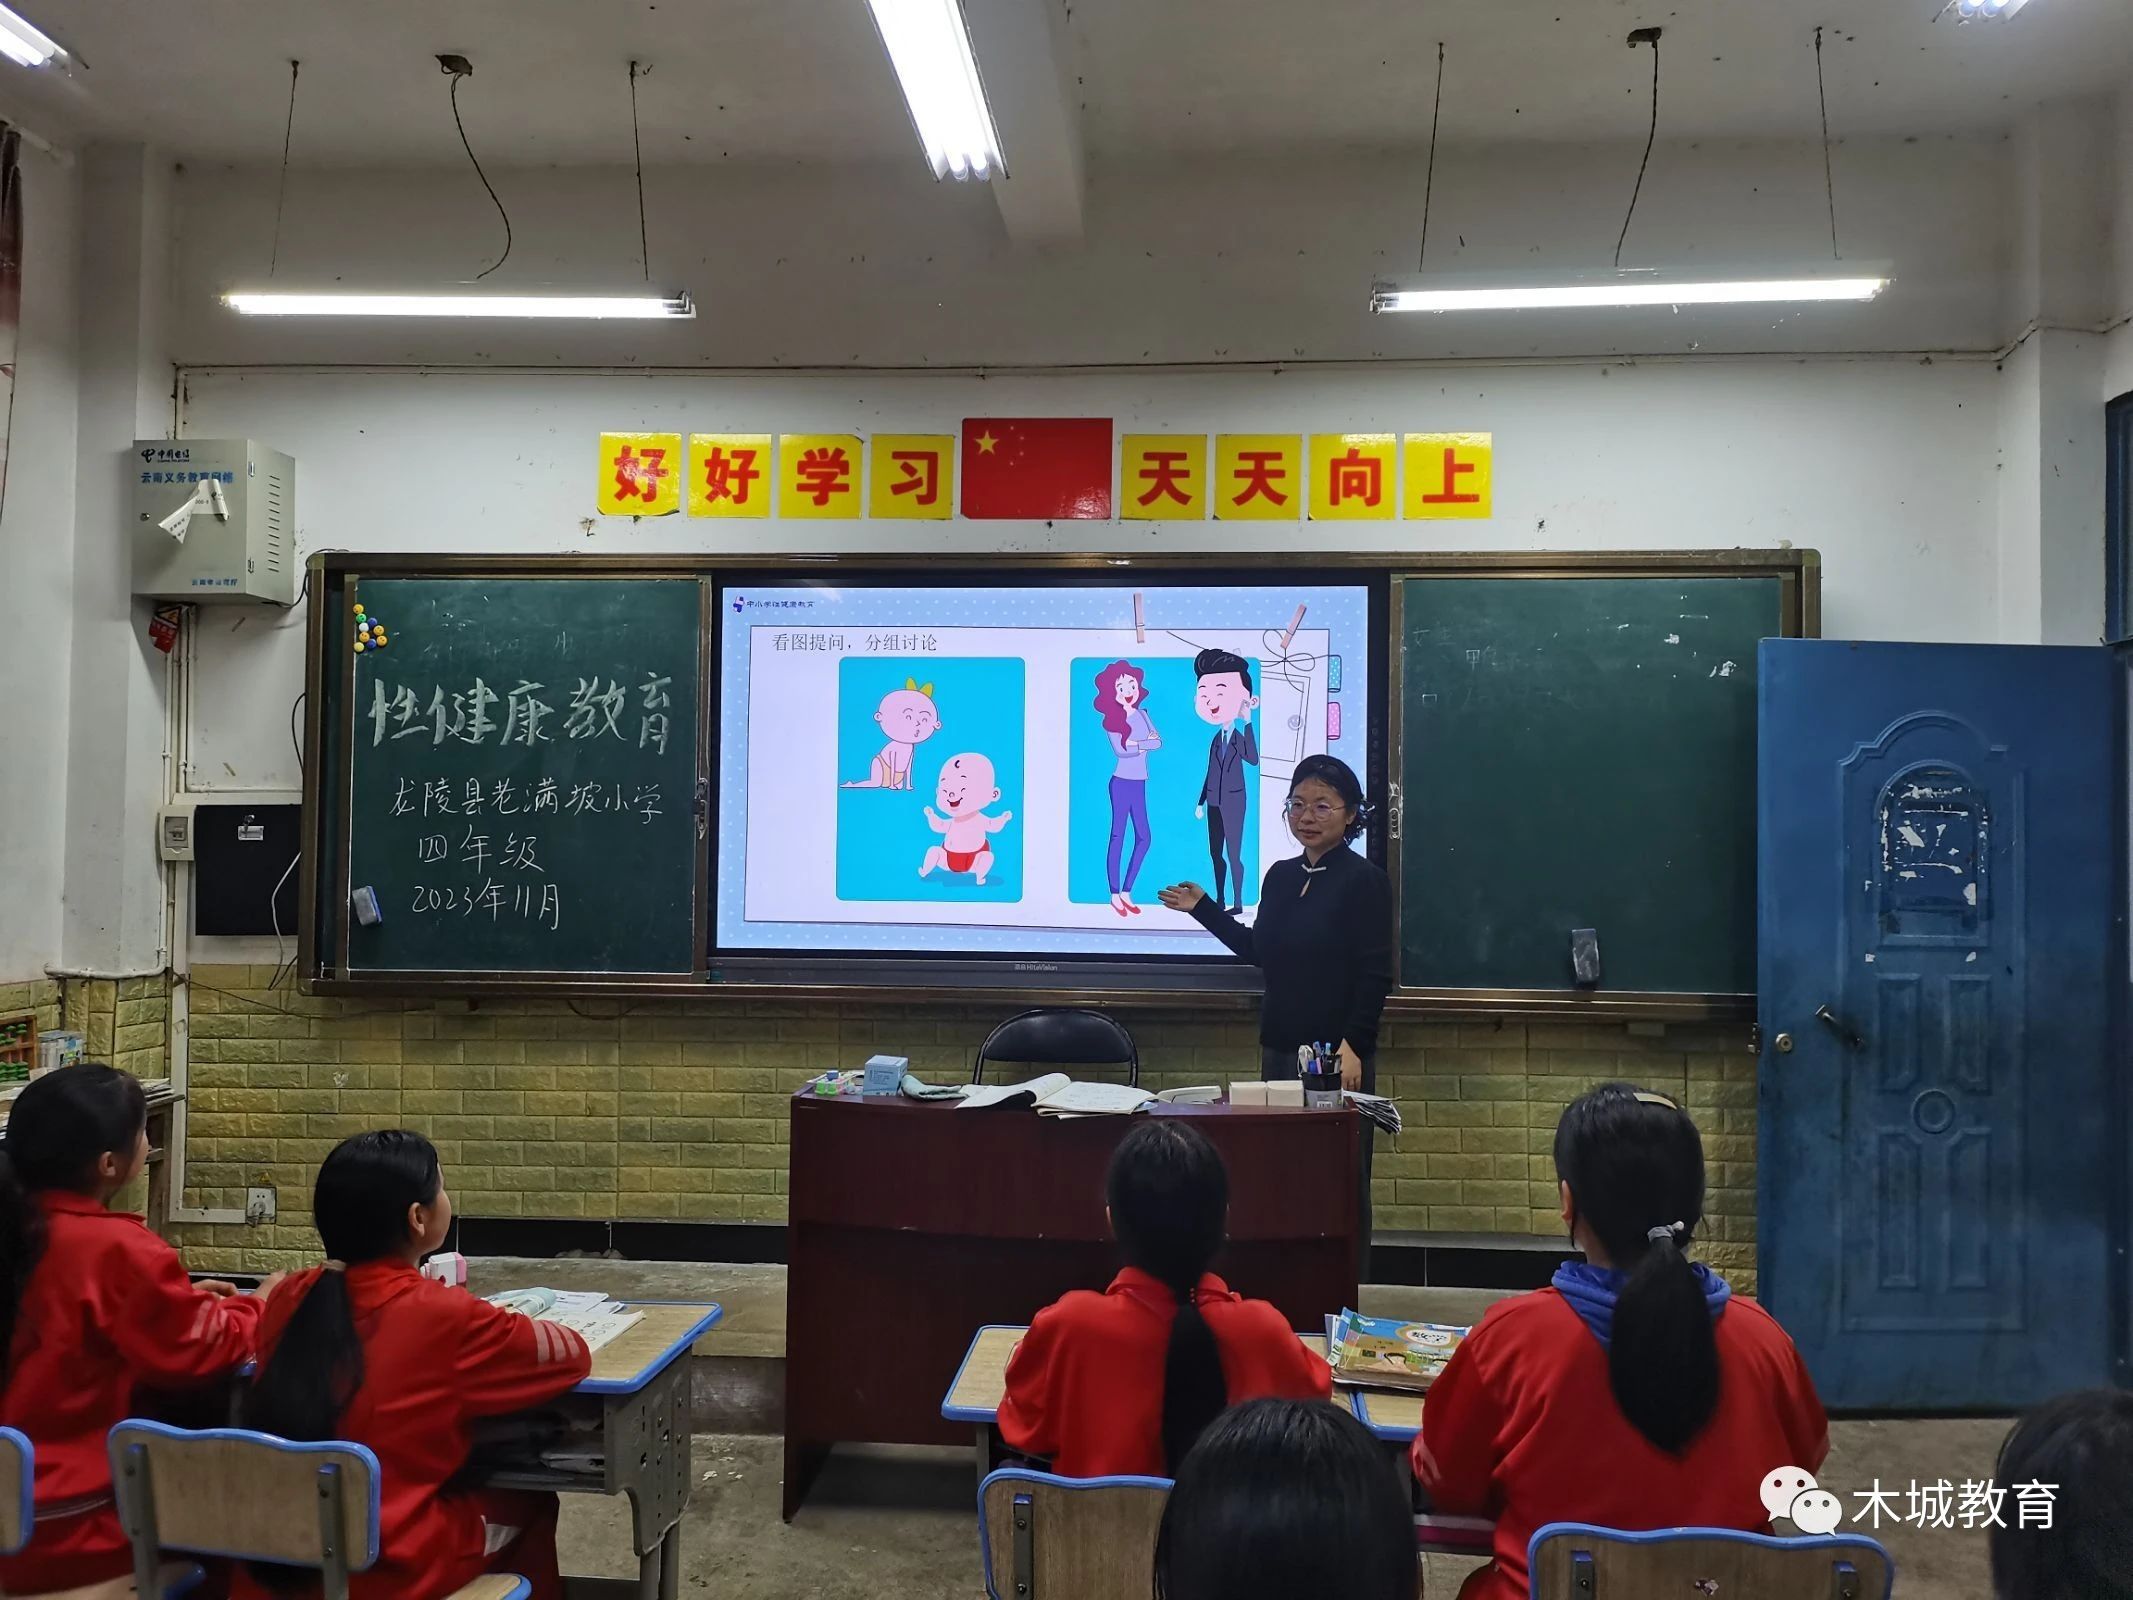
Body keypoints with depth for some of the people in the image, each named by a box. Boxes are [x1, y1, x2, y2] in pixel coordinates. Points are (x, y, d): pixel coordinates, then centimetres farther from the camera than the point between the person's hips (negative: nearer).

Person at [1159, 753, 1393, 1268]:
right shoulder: (1281, 876, 10)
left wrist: (1353, 1045, -20)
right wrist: (1204, 909, 18)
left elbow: (1375, 976, -12)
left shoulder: (1365, 881, -9)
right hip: (1279, 1047, 6)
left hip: (1336, 1055, -6)